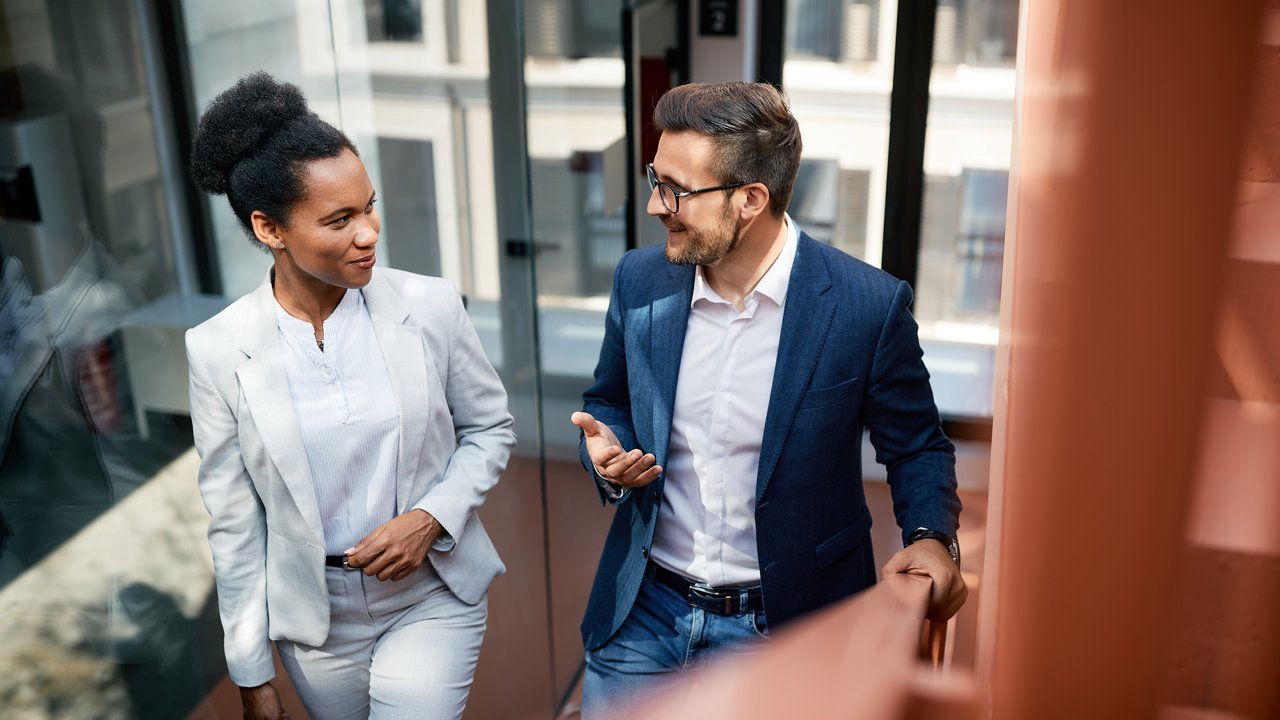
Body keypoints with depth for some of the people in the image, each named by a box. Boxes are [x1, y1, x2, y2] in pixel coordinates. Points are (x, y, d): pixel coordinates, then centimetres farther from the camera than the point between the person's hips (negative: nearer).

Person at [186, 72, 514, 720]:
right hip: (315, 616, 1)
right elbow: (234, 524, -4)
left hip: (433, 597, -1)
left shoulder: (430, 306, -13)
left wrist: (431, 517, -16)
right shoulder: (219, 350, -12)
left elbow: (490, 429, 1)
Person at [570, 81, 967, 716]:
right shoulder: (640, 280, -5)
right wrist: (608, 454, -10)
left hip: (783, 624, -3)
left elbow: (916, 448, -2)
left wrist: (931, 536, -20)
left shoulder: (868, 306, -16)